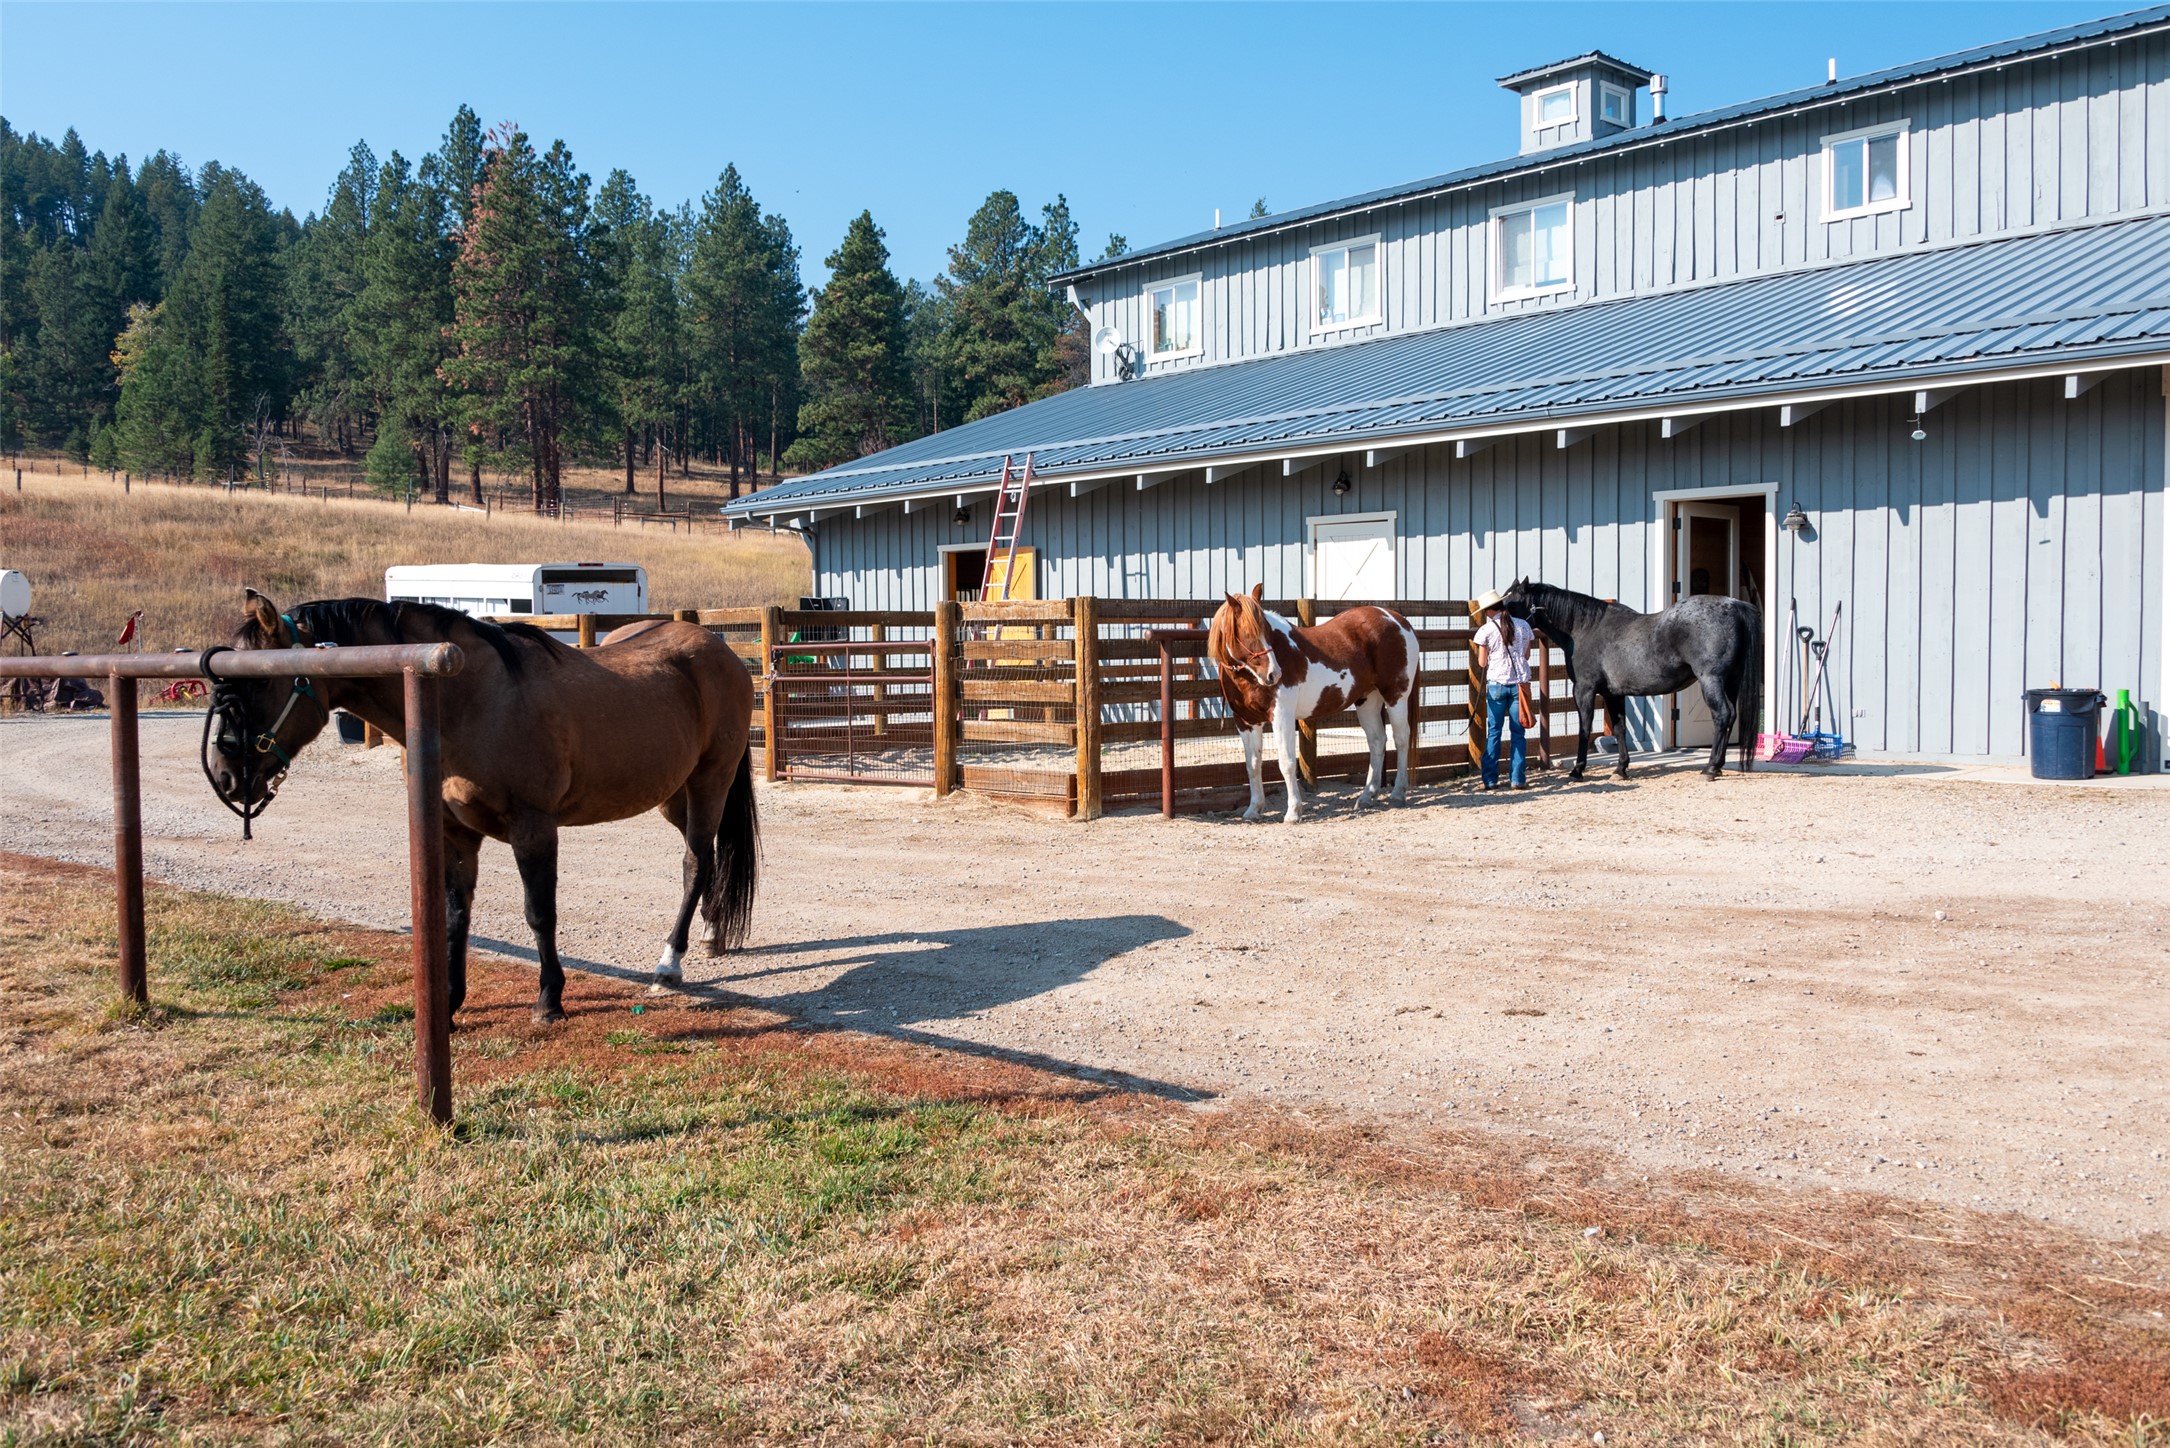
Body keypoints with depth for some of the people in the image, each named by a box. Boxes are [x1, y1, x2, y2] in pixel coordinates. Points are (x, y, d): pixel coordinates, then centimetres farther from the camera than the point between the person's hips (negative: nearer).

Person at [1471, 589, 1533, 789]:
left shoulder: (1486, 630, -6)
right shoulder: (1524, 625, 3)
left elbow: (1482, 663, -3)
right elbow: (1526, 656, 11)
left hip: (1496, 684, -2)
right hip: (1519, 683, 2)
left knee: (1493, 732, 6)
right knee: (1518, 732, 7)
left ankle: (1490, 779, 7)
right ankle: (1518, 778, 6)